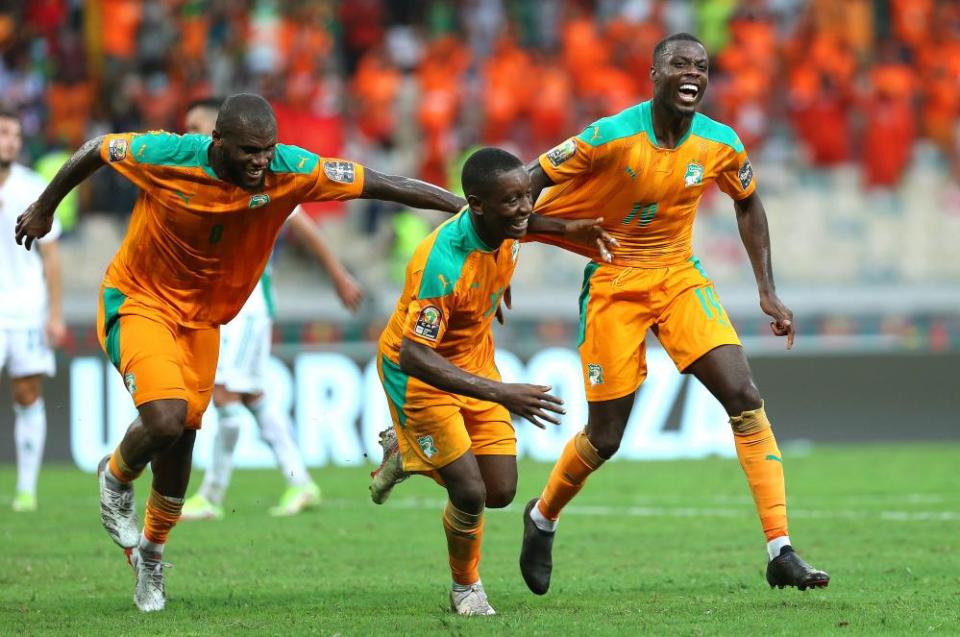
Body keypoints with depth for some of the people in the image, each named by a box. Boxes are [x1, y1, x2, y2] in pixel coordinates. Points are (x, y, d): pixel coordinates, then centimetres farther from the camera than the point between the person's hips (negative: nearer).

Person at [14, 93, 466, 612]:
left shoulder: (290, 171, -21)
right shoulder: (166, 157, -27)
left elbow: (382, 184, -18)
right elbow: (97, 149, -8)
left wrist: (466, 207, -20)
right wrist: (45, 208, 6)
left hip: (202, 317, 4)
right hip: (139, 301, -4)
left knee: (179, 445, 10)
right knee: (166, 420, -24)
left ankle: (150, 556, 34)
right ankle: (116, 477, 11)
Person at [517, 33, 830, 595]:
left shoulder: (721, 145, -7)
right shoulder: (613, 137, -19)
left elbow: (748, 204, 13)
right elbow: (532, 183, -11)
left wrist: (768, 292, 8)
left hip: (680, 277, 4)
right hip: (614, 282, -4)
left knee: (745, 397, -14)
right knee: (605, 437, -1)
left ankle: (781, 554, -14)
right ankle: (543, 518, 32)